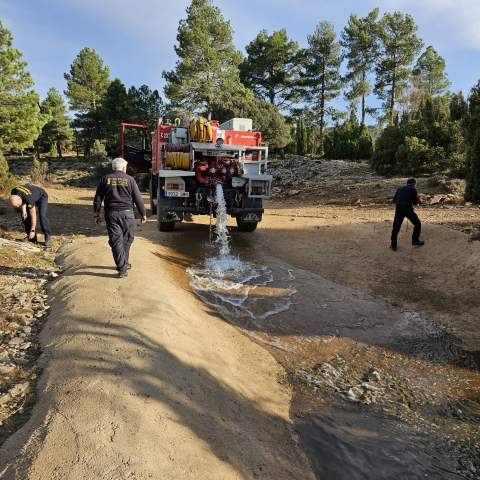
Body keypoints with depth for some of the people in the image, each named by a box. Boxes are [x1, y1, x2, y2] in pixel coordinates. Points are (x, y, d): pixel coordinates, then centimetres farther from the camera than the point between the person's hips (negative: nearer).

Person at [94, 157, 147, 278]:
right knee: (126, 240, 15)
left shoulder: (105, 179, 5)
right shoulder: (129, 179, 1)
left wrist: (96, 214, 11)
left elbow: (97, 198, 4)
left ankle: (122, 268, -1)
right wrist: (143, 214, 7)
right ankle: (124, 264, 25)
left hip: (111, 214, 1)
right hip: (127, 213, -1)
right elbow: (138, 199, 0)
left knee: (116, 241, 2)